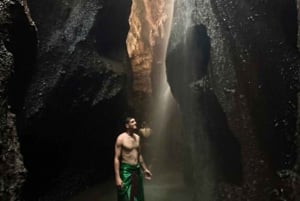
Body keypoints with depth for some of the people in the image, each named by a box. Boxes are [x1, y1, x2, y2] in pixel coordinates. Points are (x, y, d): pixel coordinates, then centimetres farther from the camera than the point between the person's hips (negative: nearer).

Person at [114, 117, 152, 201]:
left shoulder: (137, 137, 7)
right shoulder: (121, 138, -14)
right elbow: (116, 158, -16)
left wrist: (145, 169, 20)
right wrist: (117, 177, -21)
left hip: (137, 170, 7)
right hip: (126, 170, -7)